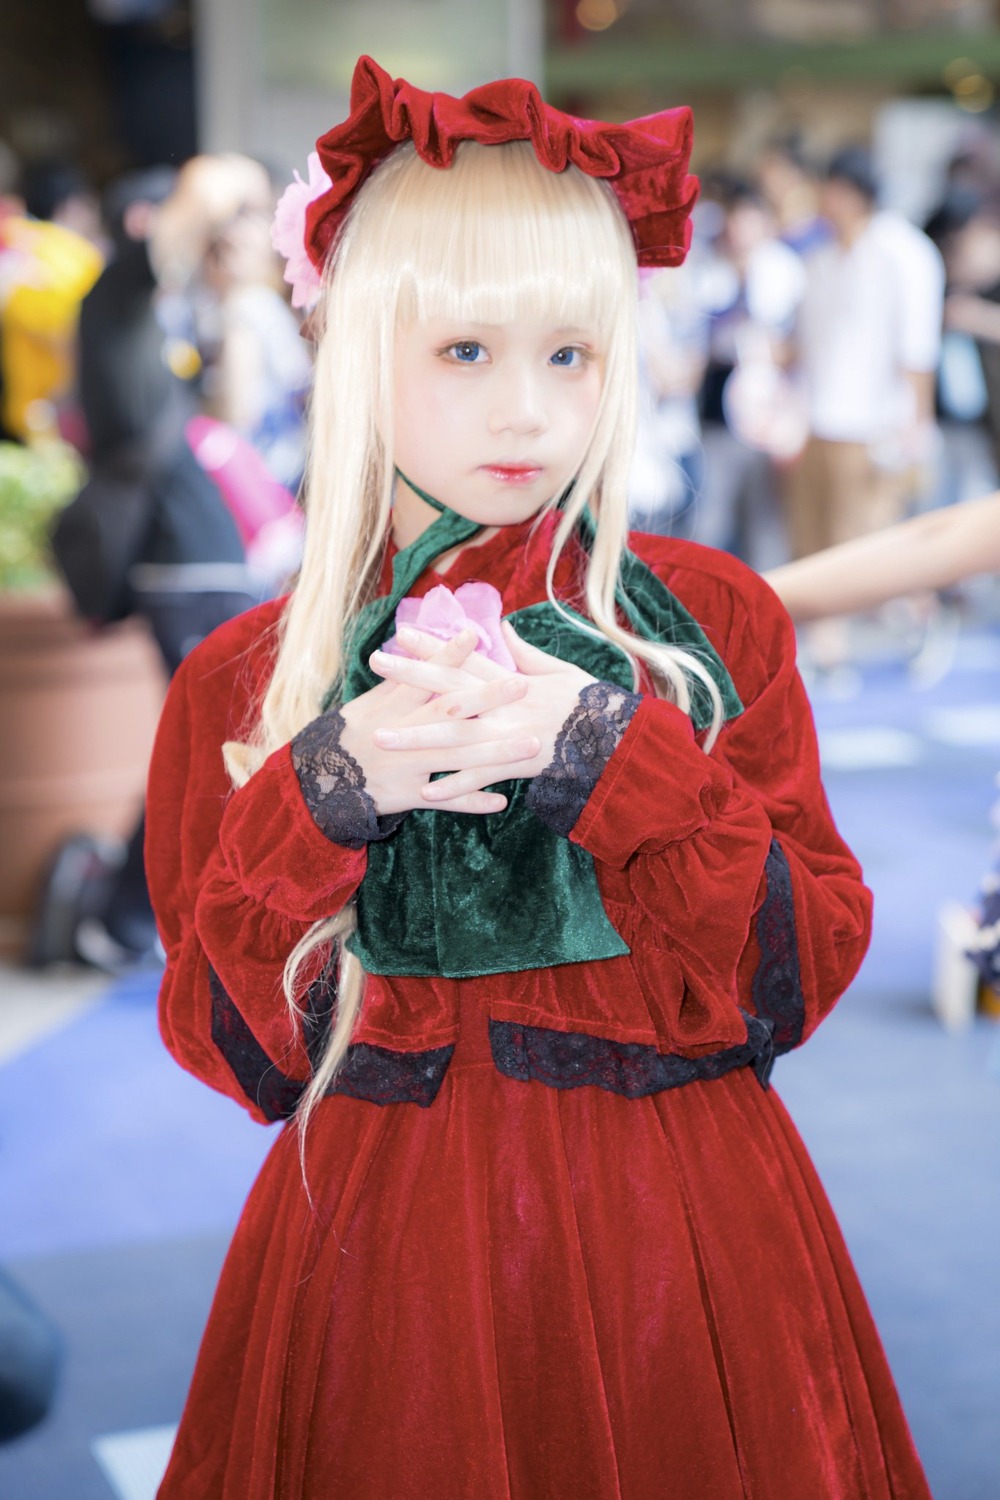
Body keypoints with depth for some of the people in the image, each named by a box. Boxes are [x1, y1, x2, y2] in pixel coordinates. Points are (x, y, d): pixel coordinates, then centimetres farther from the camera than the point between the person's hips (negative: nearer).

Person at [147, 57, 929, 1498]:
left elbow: (804, 974, -7)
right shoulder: (246, 680, -1)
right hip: (383, 1254, 0)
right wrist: (322, 801, -18)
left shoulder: (711, 623, -1)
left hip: (679, 1239, 0)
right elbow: (234, 1055, -3)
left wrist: (616, 759, -19)